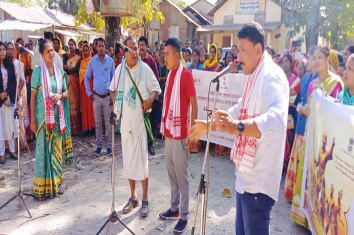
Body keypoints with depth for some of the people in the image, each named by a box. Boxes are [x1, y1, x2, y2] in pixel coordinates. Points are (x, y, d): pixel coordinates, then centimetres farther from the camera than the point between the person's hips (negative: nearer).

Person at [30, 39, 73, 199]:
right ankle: (42, 187, 10)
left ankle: (56, 182, 25)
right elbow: (33, 95, -5)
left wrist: (60, 95, -10)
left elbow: (66, 92, 15)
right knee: (43, 150, -1)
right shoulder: (38, 71, -5)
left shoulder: (59, 72, 8)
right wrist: (33, 119, -8)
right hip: (43, 115, -4)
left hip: (57, 115, 4)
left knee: (56, 148, 11)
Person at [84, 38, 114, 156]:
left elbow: (113, 78, 7)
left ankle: (109, 146, 14)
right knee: (98, 123, 8)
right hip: (96, 96, 1)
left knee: (108, 123, 5)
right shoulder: (92, 61, 2)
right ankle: (98, 145, 18)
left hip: (107, 96, -1)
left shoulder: (110, 61, 0)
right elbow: (86, 78, 10)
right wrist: (89, 93, 4)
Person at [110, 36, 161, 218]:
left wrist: (151, 98, -20)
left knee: (142, 160, -1)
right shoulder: (119, 69, 7)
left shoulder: (145, 68, -4)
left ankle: (145, 200, 15)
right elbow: (113, 90, 18)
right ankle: (133, 197, 28)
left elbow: (156, 88, 0)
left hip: (140, 120, -4)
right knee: (128, 160, 11)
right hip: (125, 121, 4)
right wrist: (116, 106, 4)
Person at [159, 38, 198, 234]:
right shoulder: (170, 74, 12)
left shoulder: (186, 74, -13)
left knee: (181, 175, 2)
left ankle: (184, 216, 14)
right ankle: (174, 208, 31)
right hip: (168, 131, 8)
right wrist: (164, 125, 15)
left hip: (180, 132, -8)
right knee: (171, 173, 17)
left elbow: (194, 103, -13)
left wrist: (193, 131, -16)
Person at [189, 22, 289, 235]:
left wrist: (237, 127, -48)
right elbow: (239, 111, 26)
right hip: (246, 173, 10)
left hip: (259, 179, -10)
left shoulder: (272, 76, -18)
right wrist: (209, 126, 24)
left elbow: (276, 119, -36)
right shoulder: (254, 77, 15)